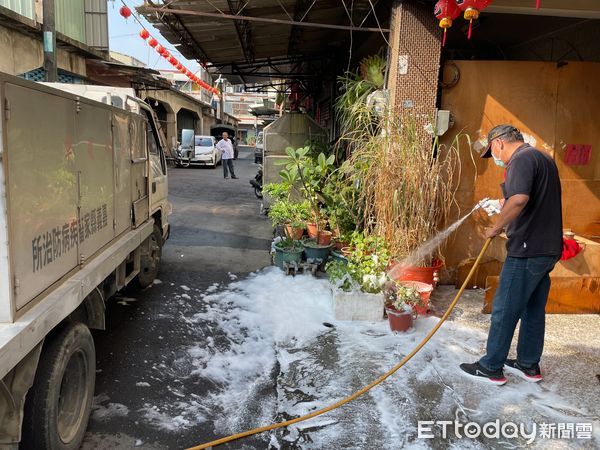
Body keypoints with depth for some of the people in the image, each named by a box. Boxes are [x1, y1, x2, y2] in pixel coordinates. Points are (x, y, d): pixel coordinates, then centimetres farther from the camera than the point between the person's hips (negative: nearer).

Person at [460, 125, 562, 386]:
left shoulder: (522, 159, -14)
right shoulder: (542, 158, 17)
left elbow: (519, 199, -31)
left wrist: (496, 228, -19)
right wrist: (500, 204, 26)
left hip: (527, 250, -10)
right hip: (547, 248, 10)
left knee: (505, 310, 0)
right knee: (534, 309, 17)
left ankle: (491, 368, 10)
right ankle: (529, 365, 29)